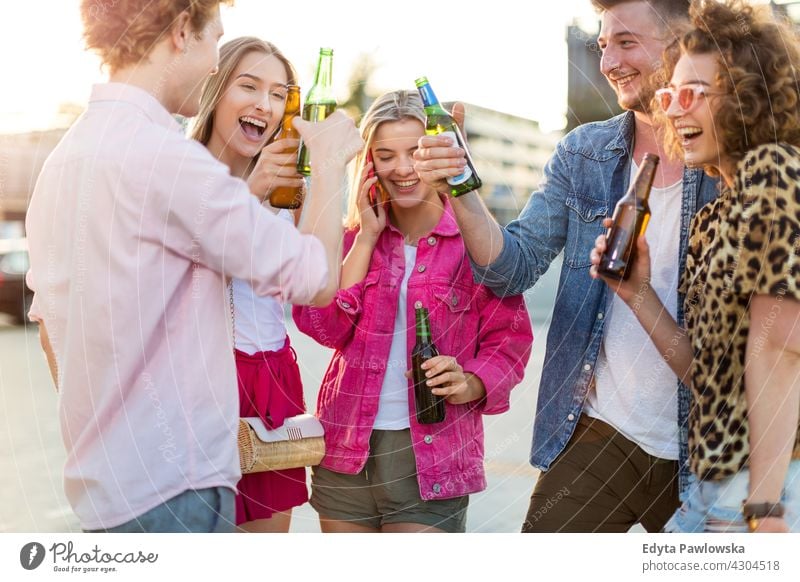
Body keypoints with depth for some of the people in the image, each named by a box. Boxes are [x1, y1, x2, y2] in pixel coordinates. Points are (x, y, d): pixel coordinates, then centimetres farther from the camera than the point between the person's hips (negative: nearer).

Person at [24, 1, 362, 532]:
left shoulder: (62, 158, 10)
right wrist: (331, 162, 1)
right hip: (171, 489, -9)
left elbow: (49, 325, 17)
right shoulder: (163, 155, -19)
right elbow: (316, 278, -15)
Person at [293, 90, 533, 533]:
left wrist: (470, 385, -21)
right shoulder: (354, 236, 7)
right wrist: (366, 235, -7)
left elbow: (508, 338, -3)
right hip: (344, 450, 4)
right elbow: (323, 326, -5)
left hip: (431, 458, -3)